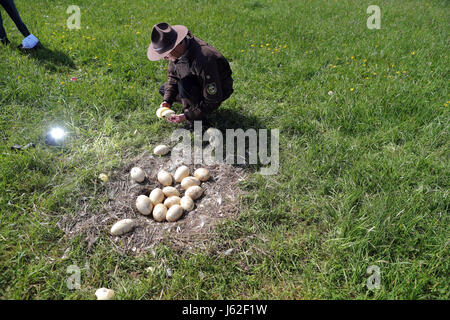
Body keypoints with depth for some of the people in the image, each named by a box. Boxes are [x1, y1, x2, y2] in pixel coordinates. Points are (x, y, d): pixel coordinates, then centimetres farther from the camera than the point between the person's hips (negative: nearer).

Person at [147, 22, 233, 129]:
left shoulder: (203, 60, -39)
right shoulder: (177, 51, -15)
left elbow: (213, 101, -32)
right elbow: (172, 76, 3)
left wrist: (186, 116, -30)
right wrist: (167, 101, -12)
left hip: (217, 90, -8)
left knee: (185, 84, -34)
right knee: (164, 89, 7)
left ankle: (197, 120, -14)